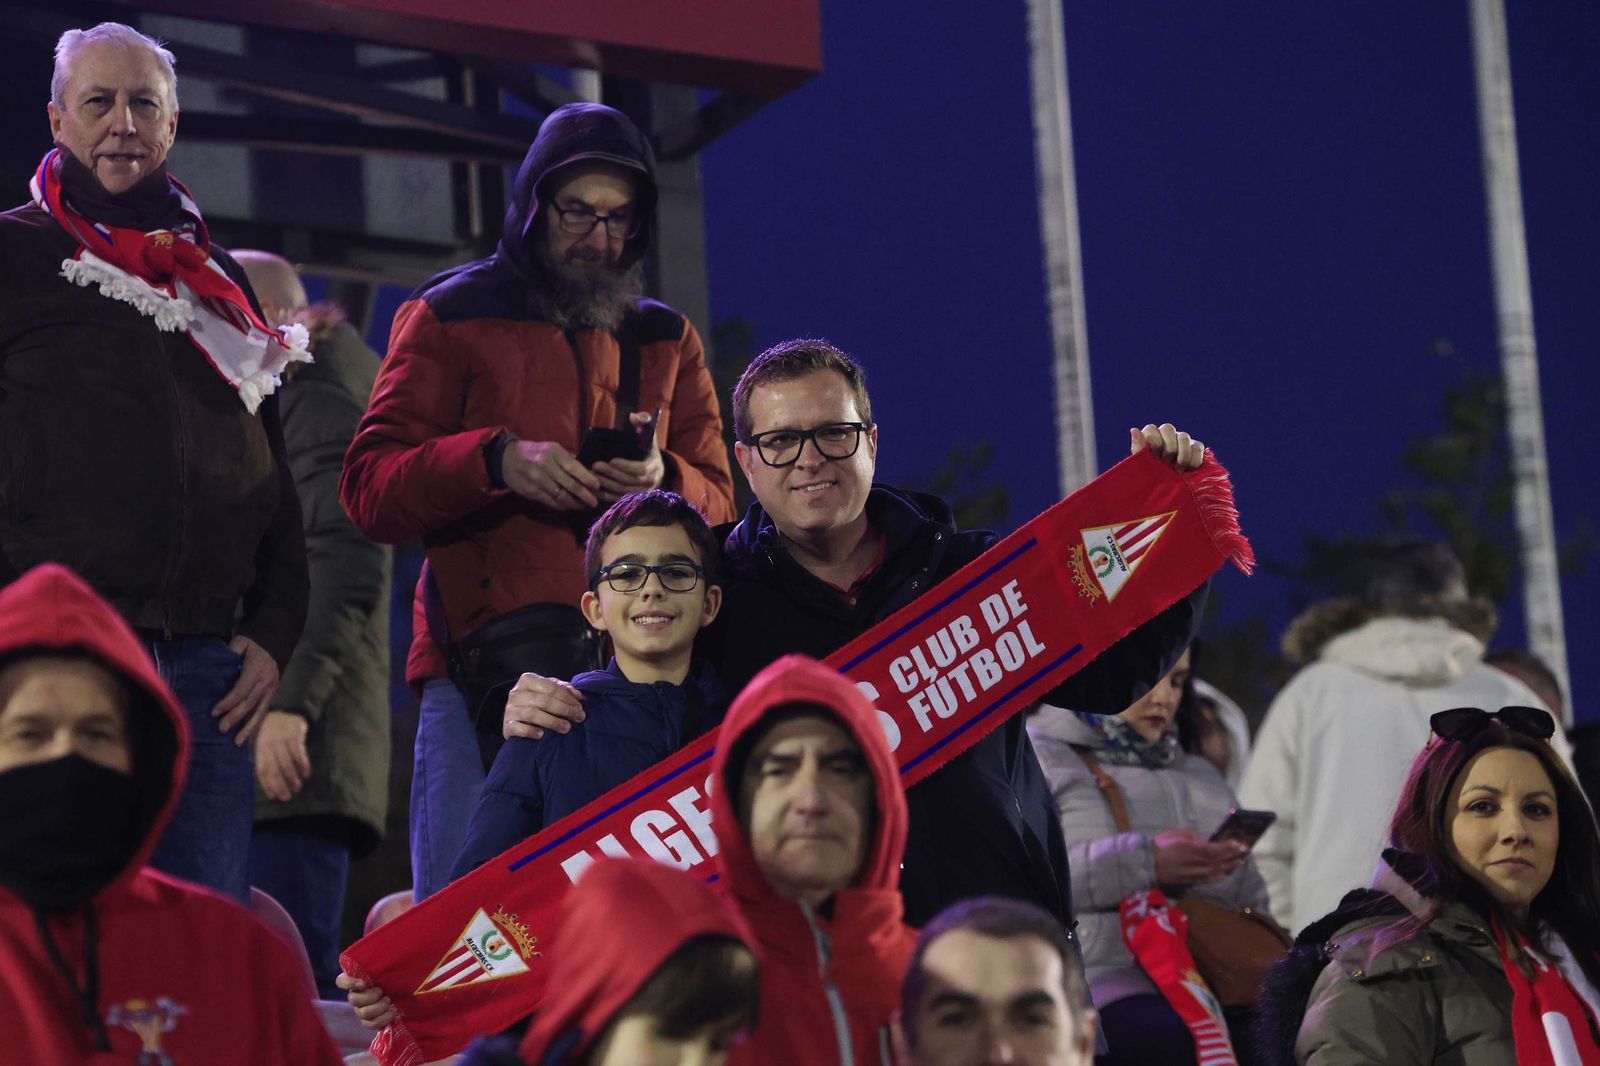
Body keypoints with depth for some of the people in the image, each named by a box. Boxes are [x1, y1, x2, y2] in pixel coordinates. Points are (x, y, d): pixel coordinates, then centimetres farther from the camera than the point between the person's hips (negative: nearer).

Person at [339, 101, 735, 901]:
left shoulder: (667, 339, 21)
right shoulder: (450, 318, 10)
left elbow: (719, 501, 15)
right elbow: (369, 489, 1)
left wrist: (662, 479, -8)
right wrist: (496, 460, -16)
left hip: (633, 668, 3)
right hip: (480, 662, -2)